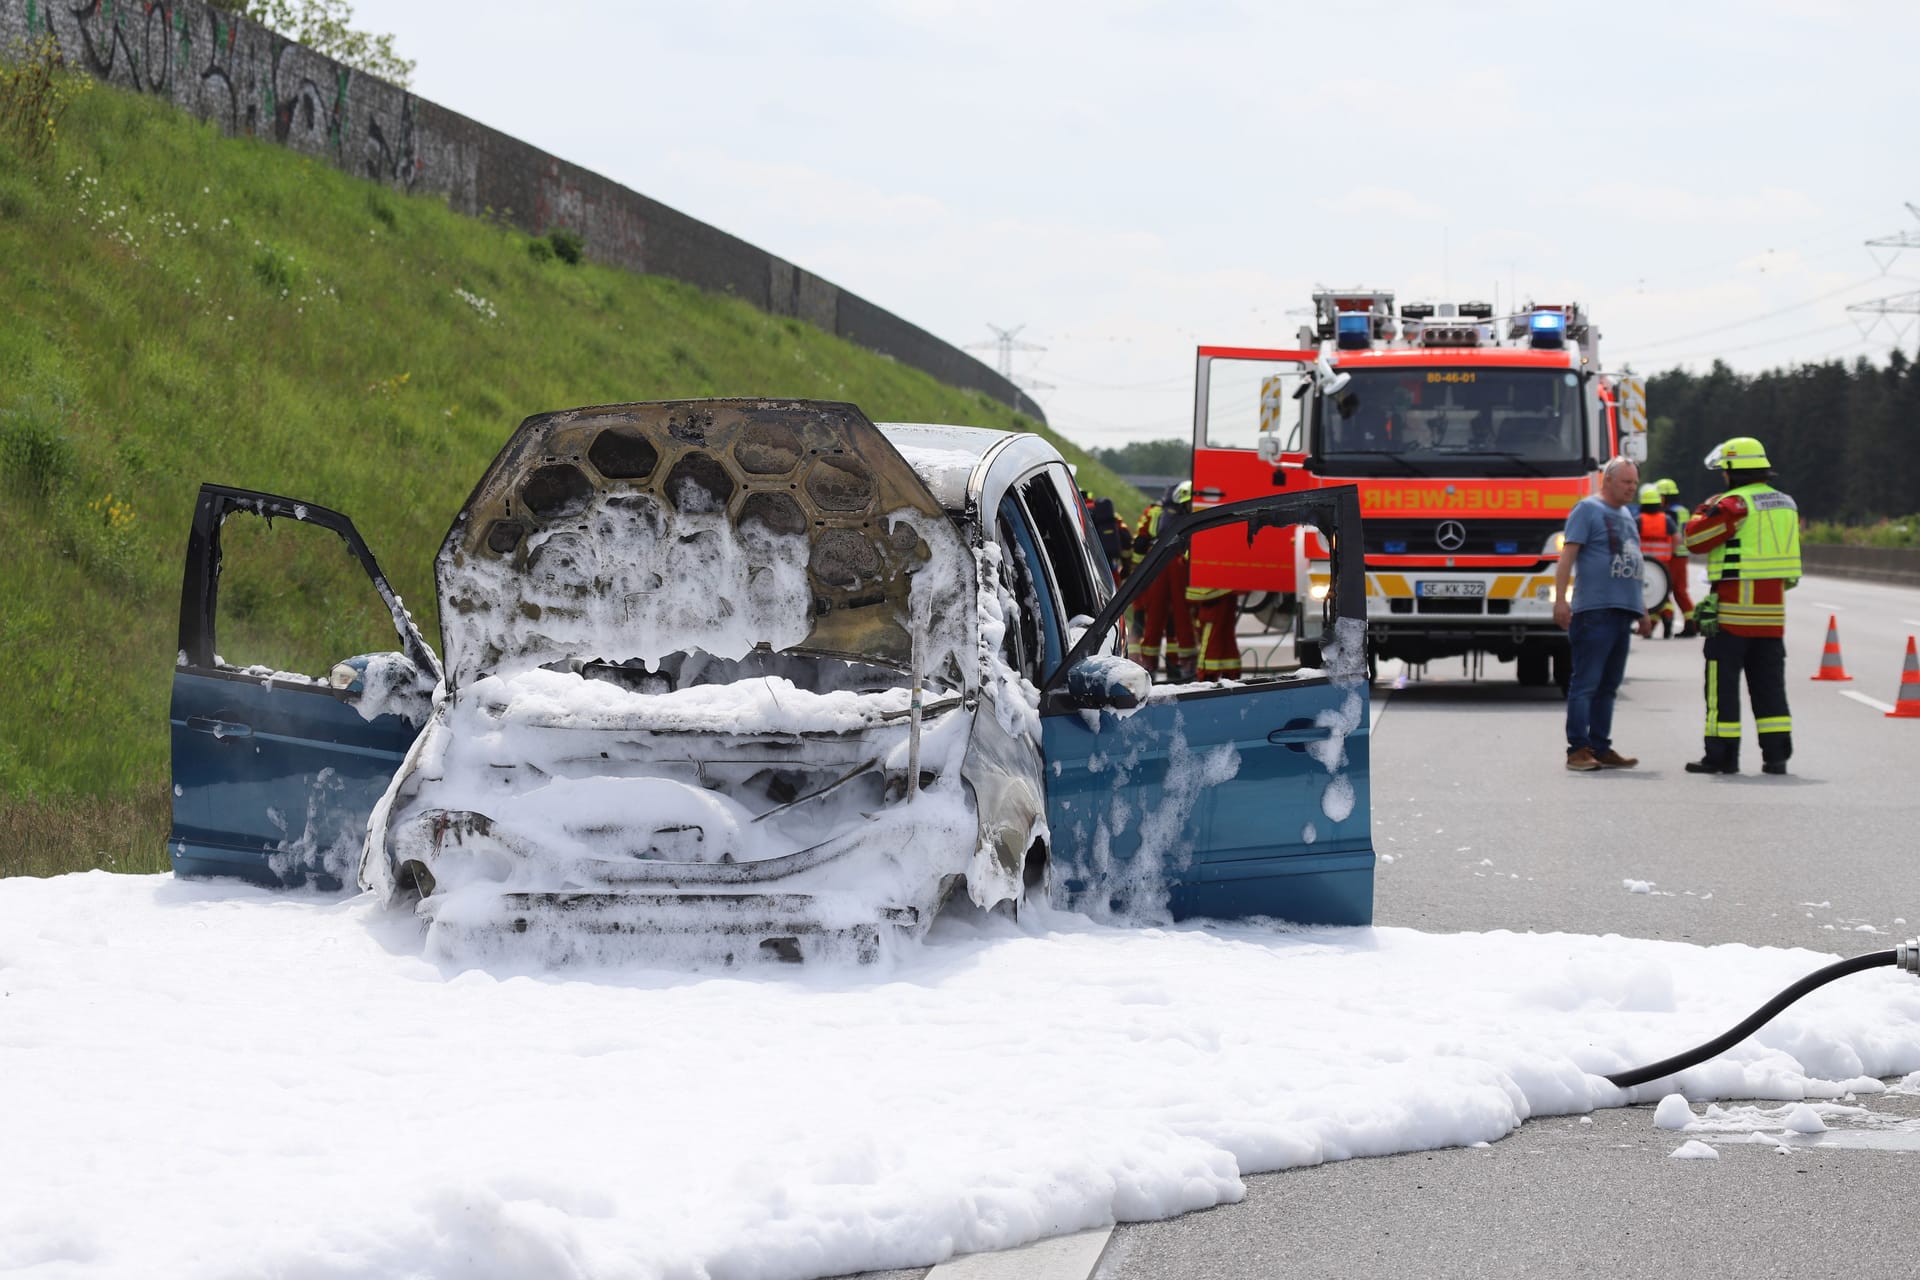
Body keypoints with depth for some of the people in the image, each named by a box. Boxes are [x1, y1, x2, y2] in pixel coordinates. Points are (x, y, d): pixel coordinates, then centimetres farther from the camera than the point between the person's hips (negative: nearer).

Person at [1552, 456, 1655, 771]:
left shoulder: (1626, 516, 22)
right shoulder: (1588, 509, -4)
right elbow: (1568, 554, -11)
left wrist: (1642, 611, 26)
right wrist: (1560, 599, -20)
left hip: (1622, 613, 8)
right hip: (1594, 611, -8)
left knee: (1608, 686, 10)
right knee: (1585, 683, -8)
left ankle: (1600, 748, 13)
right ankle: (1578, 749, -9)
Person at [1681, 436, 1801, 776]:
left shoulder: (1735, 504, -12)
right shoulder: (1785, 504, 12)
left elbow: (1695, 540, -10)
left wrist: (1704, 511, 8)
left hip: (1734, 607, -7)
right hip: (1773, 608, 7)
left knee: (1723, 682, 0)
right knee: (1768, 683, 10)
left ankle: (1721, 753, -1)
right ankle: (1776, 754, 6)